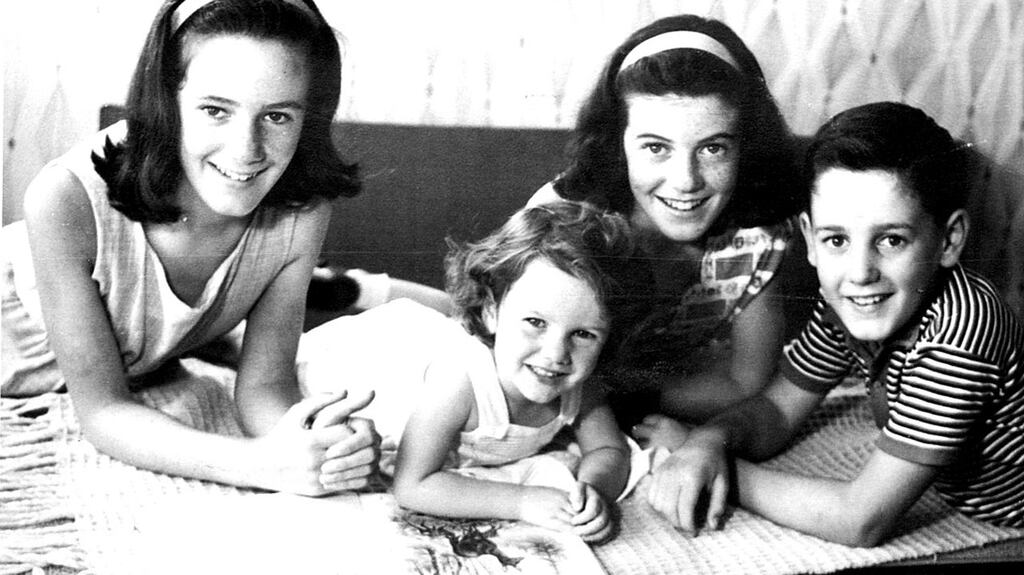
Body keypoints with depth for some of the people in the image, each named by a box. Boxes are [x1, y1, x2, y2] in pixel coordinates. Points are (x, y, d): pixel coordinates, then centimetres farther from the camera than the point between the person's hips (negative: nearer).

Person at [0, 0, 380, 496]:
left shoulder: (302, 211, -30)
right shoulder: (67, 199, -40)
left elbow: (262, 384, -22)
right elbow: (102, 410, -34)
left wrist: (320, 444, -45)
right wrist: (263, 461, -50)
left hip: (150, 365, 3)